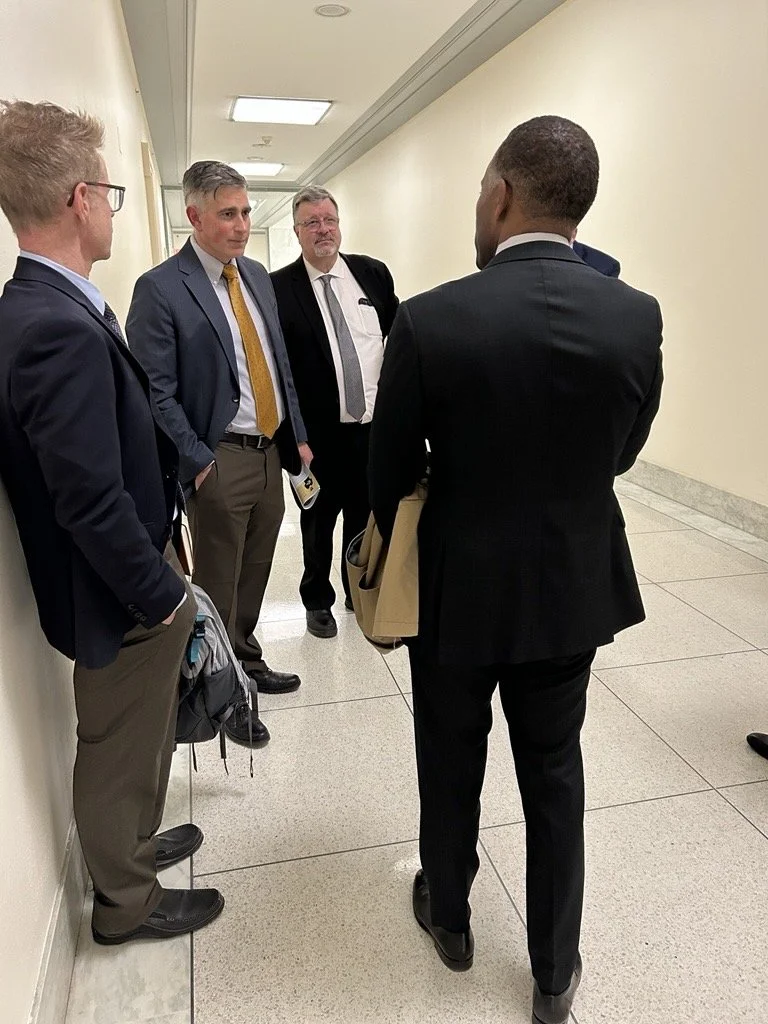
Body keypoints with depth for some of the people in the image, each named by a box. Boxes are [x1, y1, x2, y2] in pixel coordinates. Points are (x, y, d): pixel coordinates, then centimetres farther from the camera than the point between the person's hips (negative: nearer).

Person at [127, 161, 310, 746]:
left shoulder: (258, 277, 11)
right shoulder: (160, 288, -11)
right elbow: (157, 392, -13)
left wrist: (298, 436, 11)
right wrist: (198, 461, -16)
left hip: (271, 450, 7)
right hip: (221, 461, -6)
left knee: (254, 576, 19)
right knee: (219, 586, 7)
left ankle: (248, 664, 39)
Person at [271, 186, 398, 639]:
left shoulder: (373, 273, 3)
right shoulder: (279, 287, -7)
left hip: (374, 423, 3)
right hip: (319, 432, -3)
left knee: (365, 515, 18)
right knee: (319, 521, 14)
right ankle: (318, 600, 35)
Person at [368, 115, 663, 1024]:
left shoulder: (430, 320, -19)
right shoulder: (637, 316, -10)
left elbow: (388, 474, -8)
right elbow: (621, 453, 3)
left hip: (458, 590, -2)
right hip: (574, 590, 3)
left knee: (450, 766, 21)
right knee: (554, 774, 20)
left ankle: (449, 915, 46)